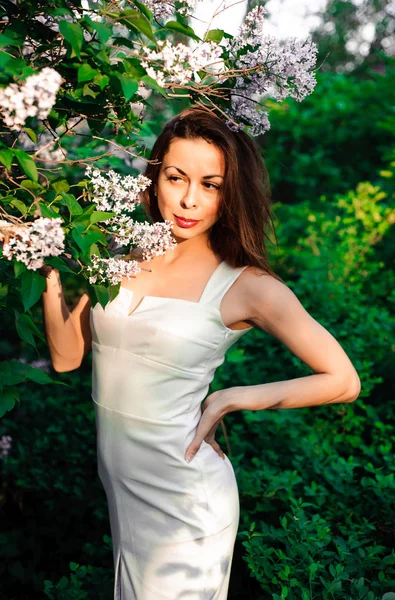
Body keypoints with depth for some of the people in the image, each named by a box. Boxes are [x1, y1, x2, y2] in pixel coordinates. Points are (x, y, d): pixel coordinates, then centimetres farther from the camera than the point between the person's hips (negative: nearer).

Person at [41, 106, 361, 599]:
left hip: (182, 497, -4)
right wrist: (51, 270, -12)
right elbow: (67, 356, -1)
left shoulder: (245, 285, -15)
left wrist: (225, 400, -13)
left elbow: (342, 381, -14)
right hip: (117, 480, 5)